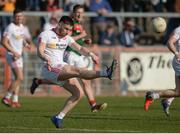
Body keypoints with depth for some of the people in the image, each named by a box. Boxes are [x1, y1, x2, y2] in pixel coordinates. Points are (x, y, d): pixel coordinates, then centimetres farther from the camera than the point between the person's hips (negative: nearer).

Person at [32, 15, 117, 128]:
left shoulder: (67, 38, 17)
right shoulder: (46, 35, -2)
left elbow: (79, 48, 5)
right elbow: (40, 51, -15)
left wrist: (91, 54, -15)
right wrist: (46, 59, -37)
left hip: (63, 69, 8)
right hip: (50, 68, -8)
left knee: (79, 93, -5)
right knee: (77, 71, -29)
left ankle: (59, 117, -1)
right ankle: (105, 73, -48)